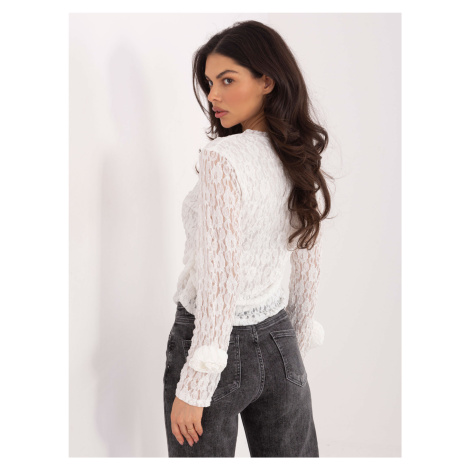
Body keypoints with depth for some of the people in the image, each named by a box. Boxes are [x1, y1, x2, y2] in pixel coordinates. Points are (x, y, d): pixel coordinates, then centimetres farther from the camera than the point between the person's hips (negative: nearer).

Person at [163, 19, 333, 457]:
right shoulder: (300, 159, 1)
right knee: (291, 453, 20)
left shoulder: (222, 160, -21)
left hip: (217, 343, -6)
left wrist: (193, 387, -18)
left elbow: (220, 281, -24)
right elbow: (309, 265, 9)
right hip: (277, 340, 7)